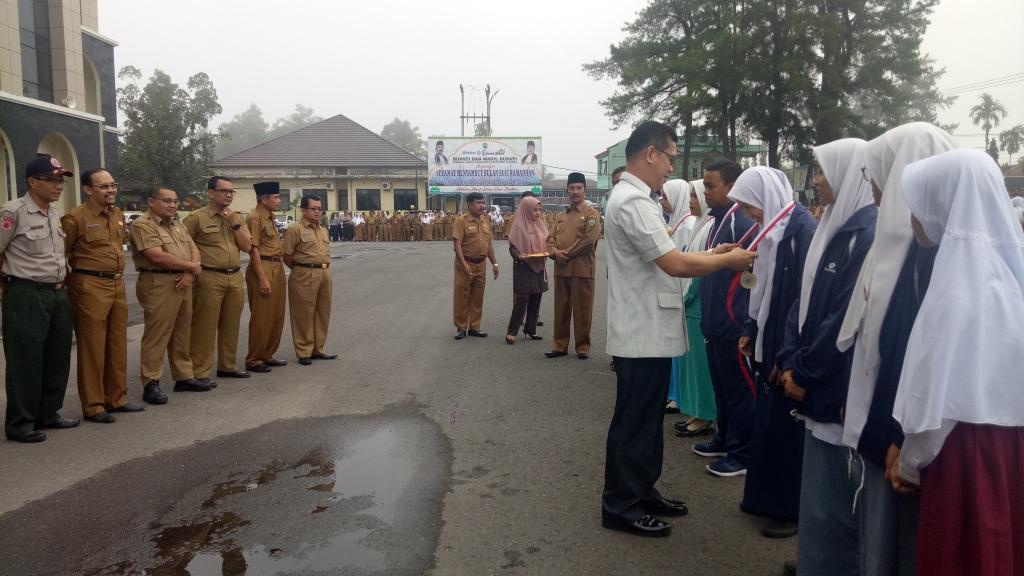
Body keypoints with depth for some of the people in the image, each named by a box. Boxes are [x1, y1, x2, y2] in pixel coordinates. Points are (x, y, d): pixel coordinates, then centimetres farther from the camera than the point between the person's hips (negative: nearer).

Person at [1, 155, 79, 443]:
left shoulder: (56, 214, 11)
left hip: (58, 294, 7)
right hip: (27, 296, -7)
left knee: (58, 358, 12)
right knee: (26, 361, 0)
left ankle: (48, 413, 26)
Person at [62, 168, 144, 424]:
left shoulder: (118, 214, 12)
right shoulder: (76, 217, -10)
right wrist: (72, 282, -7)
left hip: (117, 285, 7)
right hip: (90, 286, -7)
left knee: (117, 345, 12)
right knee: (92, 348, 0)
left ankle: (116, 398, 24)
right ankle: (92, 406, 9)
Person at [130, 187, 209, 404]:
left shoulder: (178, 225, 18)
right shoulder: (142, 225, -8)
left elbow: (194, 250, 12)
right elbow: (158, 257, -18)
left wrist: (190, 274, -8)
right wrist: (192, 266, -8)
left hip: (183, 284, 8)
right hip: (158, 285, -8)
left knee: (182, 334, 13)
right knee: (156, 336, -5)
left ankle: (184, 377, 21)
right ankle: (151, 384, 1)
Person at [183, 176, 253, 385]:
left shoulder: (236, 218, 14)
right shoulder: (197, 217, -4)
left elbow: (247, 246, 6)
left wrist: (234, 224, -3)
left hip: (235, 278, 6)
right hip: (209, 278, -6)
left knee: (231, 326, 13)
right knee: (205, 327, -3)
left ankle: (228, 366, 25)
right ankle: (200, 373, 3)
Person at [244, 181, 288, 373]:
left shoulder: (269, 217, 16)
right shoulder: (255, 218, -11)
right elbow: (253, 250, -17)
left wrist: (278, 273, 17)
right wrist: (263, 279, -21)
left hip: (277, 269, 9)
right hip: (262, 270, -9)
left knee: (276, 316, 13)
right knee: (261, 318, -3)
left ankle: (267, 355, 23)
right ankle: (254, 360, 6)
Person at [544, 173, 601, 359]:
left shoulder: (591, 213, -1)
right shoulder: (560, 216, 18)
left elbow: (589, 239, -13)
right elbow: (551, 238, 13)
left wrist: (567, 253, -12)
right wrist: (555, 251, -10)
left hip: (582, 269, -5)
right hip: (561, 269, 6)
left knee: (582, 309, 0)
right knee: (561, 308, 9)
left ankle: (583, 347, 9)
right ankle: (560, 345, 18)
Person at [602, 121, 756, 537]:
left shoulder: (633, 198, 15)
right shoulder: (633, 202, -19)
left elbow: (662, 259, 16)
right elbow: (674, 264, -22)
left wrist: (712, 254, 9)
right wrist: (728, 260, -9)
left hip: (649, 331, 10)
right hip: (644, 334, -10)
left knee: (647, 419, 18)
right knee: (634, 422, 0)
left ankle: (642, 493, 30)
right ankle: (620, 506, 13)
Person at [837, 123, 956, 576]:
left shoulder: (936, 242, -19)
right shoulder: (904, 236, 11)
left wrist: (907, 438, -20)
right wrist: (856, 403, 16)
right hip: (882, 416, 9)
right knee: (879, 536, 19)